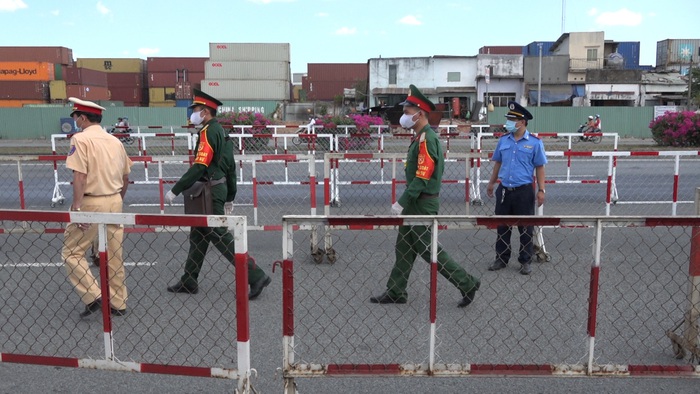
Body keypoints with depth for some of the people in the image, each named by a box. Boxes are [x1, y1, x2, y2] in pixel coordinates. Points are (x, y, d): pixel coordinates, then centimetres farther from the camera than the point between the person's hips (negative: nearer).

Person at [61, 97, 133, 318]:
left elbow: (80, 176, -18)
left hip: (92, 204, -6)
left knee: (72, 252, 6)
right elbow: (126, 178, 14)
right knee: (114, 255, 12)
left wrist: (77, 207, -18)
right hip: (115, 202, 7)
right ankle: (118, 303, 20)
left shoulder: (81, 139, -8)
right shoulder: (115, 141, 10)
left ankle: (93, 297, -1)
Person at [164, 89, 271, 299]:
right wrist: (230, 197, 22)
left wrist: (175, 190, -21)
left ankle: (256, 276, -4)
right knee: (198, 236, 16)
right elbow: (231, 167, 17)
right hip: (217, 190, 10)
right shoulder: (221, 131, 14)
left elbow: (200, 167, -25)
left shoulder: (208, 132, -16)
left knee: (221, 237, -6)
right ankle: (189, 282, 26)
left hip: (210, 193, -10)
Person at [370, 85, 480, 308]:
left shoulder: (427, 139, -19)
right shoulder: (421, 137, 11)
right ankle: (395, 292, 23)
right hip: (415, 203, 10)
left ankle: (467, 284, 9)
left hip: (423, 204, -10)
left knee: (428, 249, -2)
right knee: (404, 247, 14)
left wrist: (401, 203, -23)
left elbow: (422, 178, -25)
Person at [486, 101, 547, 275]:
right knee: (502, 227, 11)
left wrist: (541, 190, -6)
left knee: (525, 228, 6)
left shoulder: (535, 142, -5)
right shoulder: (503, 140, 5)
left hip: (524, 191, -3)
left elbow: (539, 168, -2)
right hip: (504, 190, 4)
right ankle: (501, 259, 23)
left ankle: (525, 262, 18)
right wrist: (491, 183, 18)